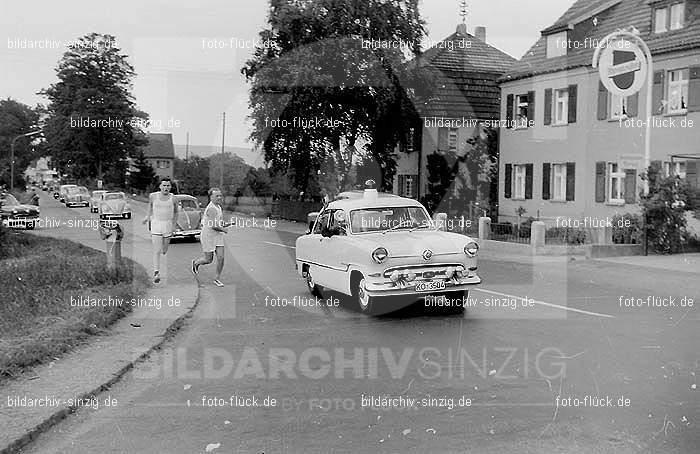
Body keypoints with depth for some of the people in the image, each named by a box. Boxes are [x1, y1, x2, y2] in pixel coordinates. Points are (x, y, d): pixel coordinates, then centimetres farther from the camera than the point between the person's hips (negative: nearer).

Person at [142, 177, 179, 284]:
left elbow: (175, 212, 13)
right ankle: (156, 273, -15)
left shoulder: (173, 198, -1)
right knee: (157, 251, -12)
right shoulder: (153, 196, -1)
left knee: (164, 251, 11)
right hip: (156, 224, -1)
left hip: (168, 226, 2)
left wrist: (174, 225, 9)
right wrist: (148, 216, 24)